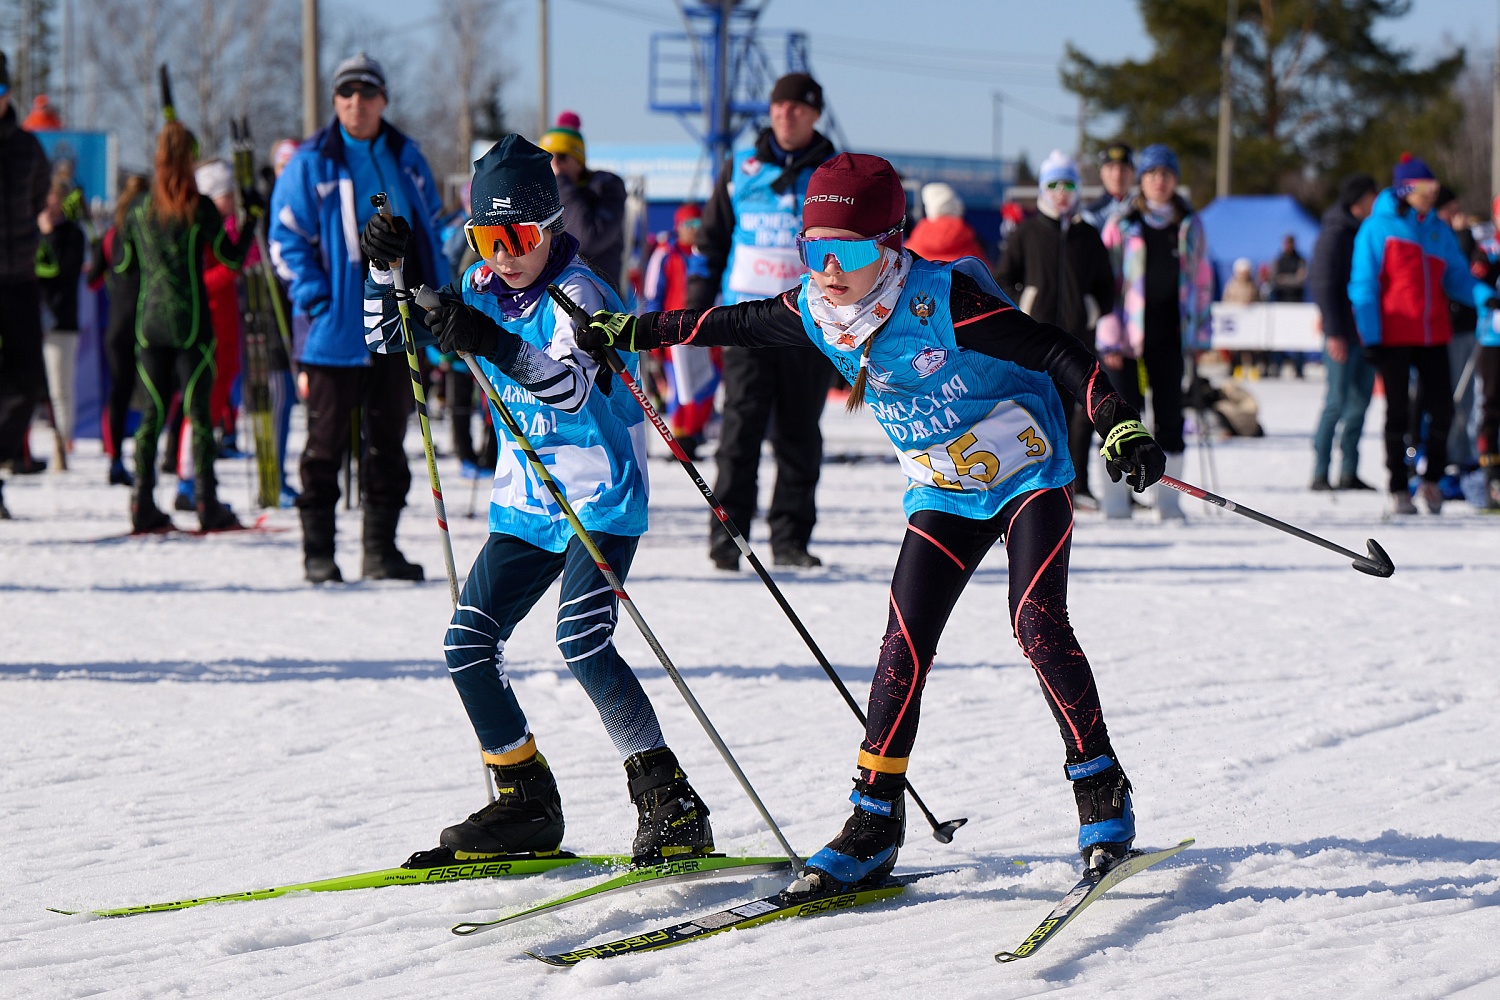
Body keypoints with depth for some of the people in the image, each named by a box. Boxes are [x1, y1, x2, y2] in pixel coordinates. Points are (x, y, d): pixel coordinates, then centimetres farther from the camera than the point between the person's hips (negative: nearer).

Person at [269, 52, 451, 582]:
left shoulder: (406, 158, 10)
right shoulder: (310, 163, -4)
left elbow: (428, 228, 19)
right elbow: (286, 240, -4)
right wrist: (317, 300, -13)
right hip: (337, 325, -4)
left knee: (388, 438, 9)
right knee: (327, 439, 0)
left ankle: (381, 547, 15)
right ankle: (318, 550, 5)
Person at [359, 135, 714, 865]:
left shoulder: (578, 293, -16)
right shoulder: (482, 289, 5)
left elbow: (573, 385, -35)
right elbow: (389, 338, 15)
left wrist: (494, 343, -50)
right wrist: (387, 272, -3)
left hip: (601, 501, -8)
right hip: (524, 504, 8)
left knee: (581, 639, -23)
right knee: (467, 646, 1)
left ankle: (671, 804, -18)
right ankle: (527, 805, 14)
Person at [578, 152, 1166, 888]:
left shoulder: (942, 302, -27)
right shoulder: (814, 312, -9)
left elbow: (1055, 353, -26)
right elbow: (734, 323, 10)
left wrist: (1118, 427, -35)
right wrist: (634, 330, 13)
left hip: (1026, 474, -5)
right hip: (943, 496, 5)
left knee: (1037, 622, -19)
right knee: (904, 645, -3)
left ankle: (1102, 789, -5)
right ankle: (875, 820, 3)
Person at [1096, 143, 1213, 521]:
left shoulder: (1189, 225, 8)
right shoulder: (1122, 225, 0)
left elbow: (1202, 280, 12)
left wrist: (1200, 334, 7)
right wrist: (1110, 338, -8)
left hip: (1169, 334, 2)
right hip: (1128, 337, -2)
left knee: (1170, 418, 4)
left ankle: (1169, 501, 11)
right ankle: (1116, 501, 3)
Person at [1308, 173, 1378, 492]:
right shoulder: (1335, 235, -9)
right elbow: (1321, 284, -13)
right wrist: (1333, 331, -18)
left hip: (1367, 331, 8)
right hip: (1344, 334, -8)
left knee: (1360, 401, 8)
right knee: (1338, 400, -8)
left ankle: (1349, 472, 14)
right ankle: (1320, 473, -4)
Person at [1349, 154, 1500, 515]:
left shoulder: (1439, 230, 10)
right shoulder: (1377, 228, -3)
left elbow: (1456, 277, 11)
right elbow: (1363, 285, -4)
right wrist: (1371, 336, -10)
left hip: (1433, 336, 4)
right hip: (1393, 336, -4)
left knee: (1441, 409, 0)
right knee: (1398, 413, 2)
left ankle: (1432, 480, 17)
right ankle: (1398, 489, 10)